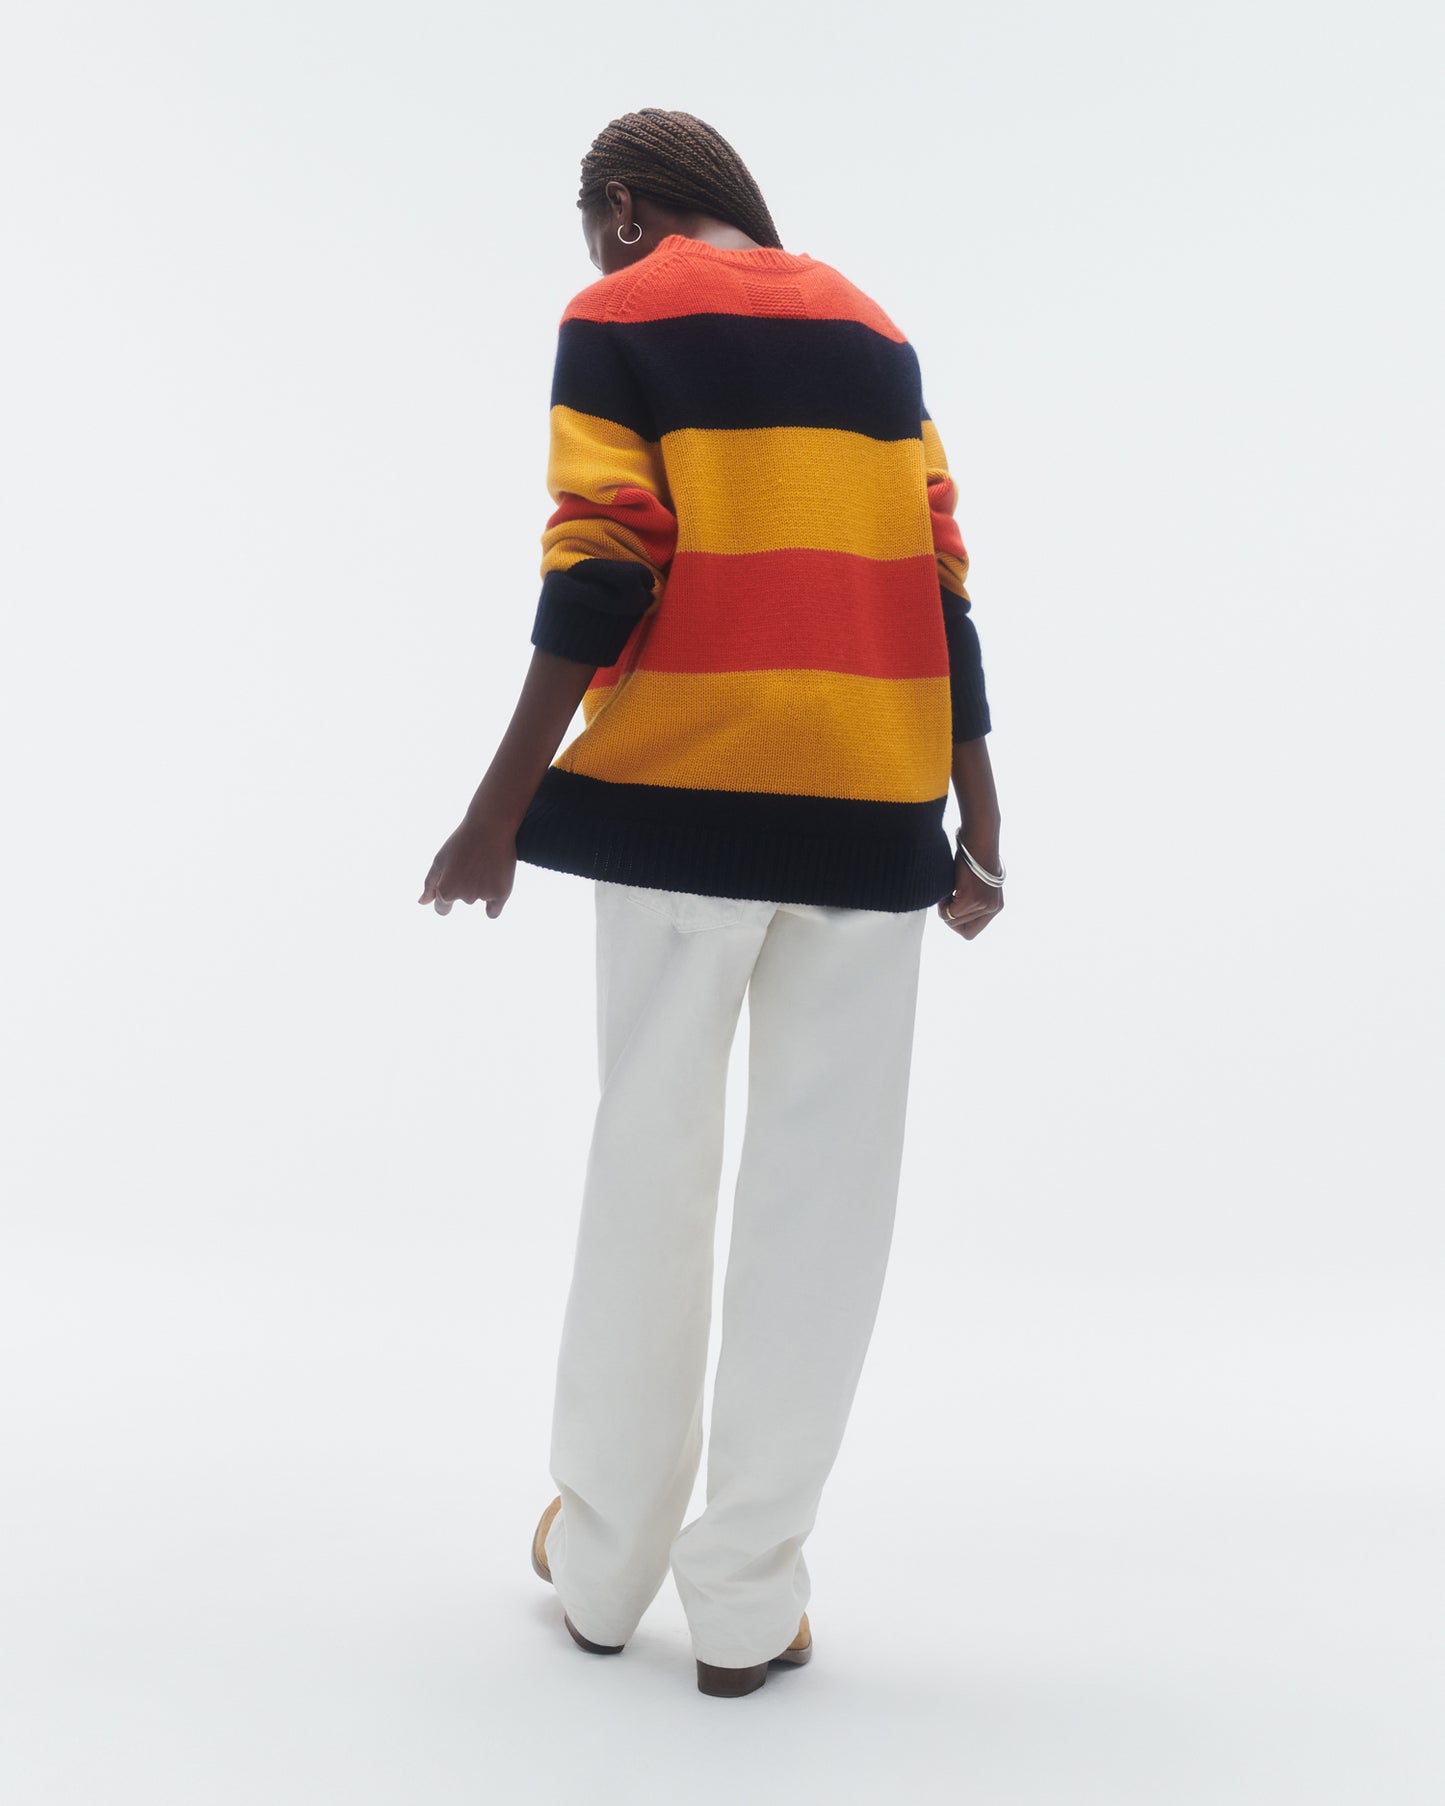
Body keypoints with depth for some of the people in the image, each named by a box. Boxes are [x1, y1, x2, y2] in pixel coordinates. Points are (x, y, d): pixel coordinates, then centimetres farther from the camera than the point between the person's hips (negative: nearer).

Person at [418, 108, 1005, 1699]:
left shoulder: (617, 319, 4)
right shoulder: (875, 330, 16)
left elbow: (600, 578, -8)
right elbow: (940, 583, 9)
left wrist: (505, 805, -7)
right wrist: (977, 819, 10)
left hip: (684, 791, -3)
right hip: (872, 806, 3)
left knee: (649, 1167, 8)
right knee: (822, 1186, 4)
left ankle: (602, 1563, 19)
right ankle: (747, 1599, 9)